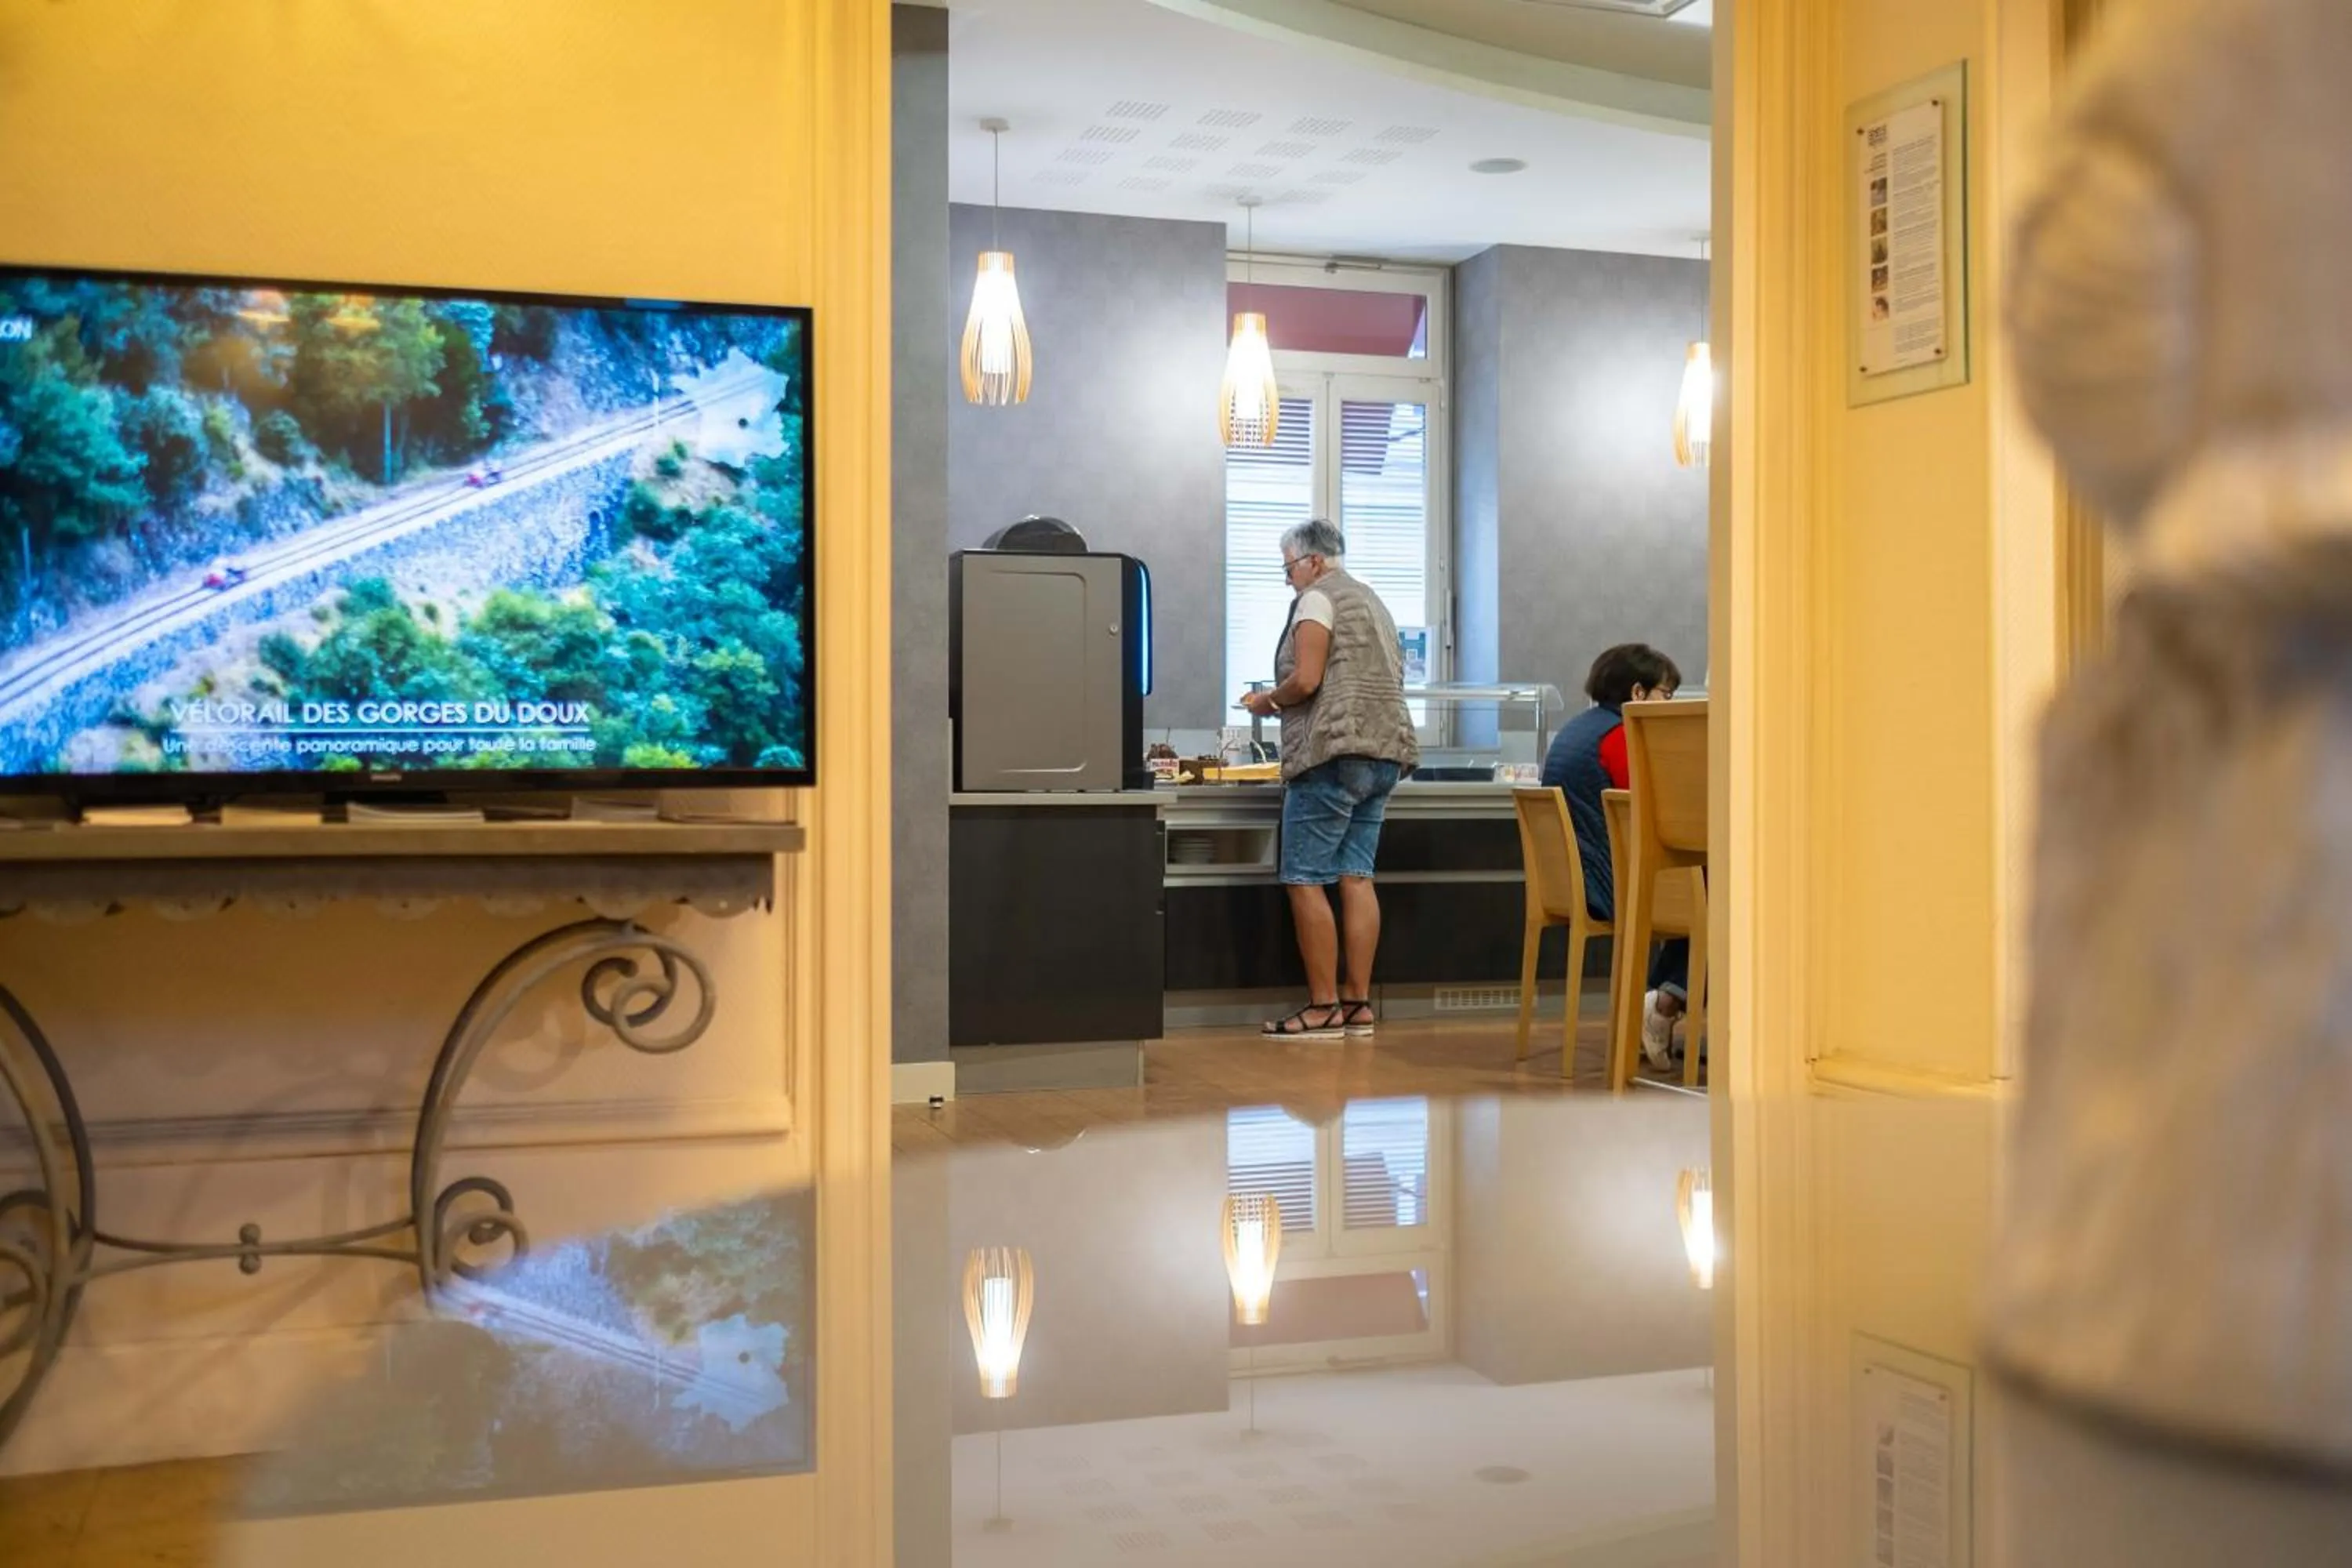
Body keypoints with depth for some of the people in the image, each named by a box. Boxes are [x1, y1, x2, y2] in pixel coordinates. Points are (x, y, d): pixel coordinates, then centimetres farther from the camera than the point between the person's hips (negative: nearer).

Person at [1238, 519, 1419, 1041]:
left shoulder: (1317, 599, -4)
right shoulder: (1371, 602, 24)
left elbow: (1306, 680, -15)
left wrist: (1267, 701, 4)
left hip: (1334, 753, -9)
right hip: (1385, 753, 9)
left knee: (1305, 881, -5)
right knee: (1356, 877, 6)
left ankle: (1324, 1008, -6)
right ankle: (1358, 1004, 4)